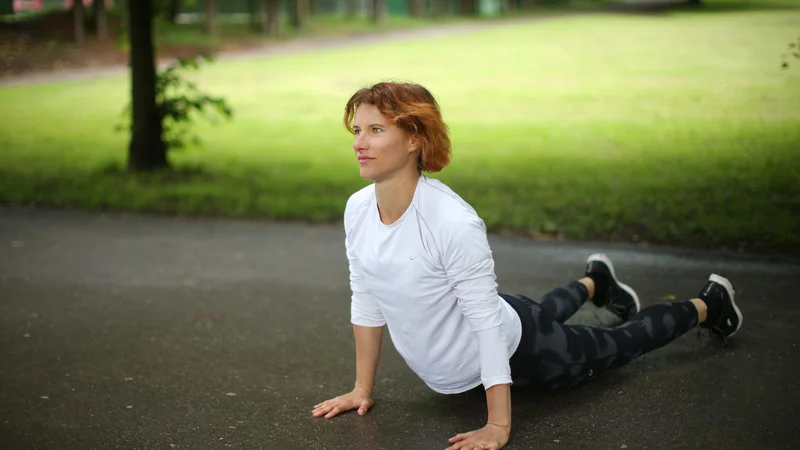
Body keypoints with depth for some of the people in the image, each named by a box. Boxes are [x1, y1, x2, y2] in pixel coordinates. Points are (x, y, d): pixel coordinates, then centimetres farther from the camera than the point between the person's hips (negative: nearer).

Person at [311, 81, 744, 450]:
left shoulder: (452, 221, -39)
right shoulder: (357, 210, -18)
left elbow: (487, 322, -33)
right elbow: (365, 300, -5)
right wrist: (363, 388, 1)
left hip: (515, 351, -6)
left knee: (617, 346, 21)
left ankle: (707, 305, 47)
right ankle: (595, 283, 68)